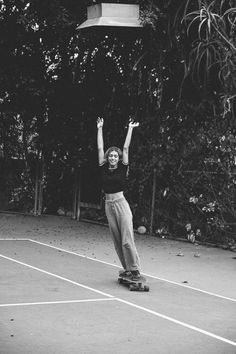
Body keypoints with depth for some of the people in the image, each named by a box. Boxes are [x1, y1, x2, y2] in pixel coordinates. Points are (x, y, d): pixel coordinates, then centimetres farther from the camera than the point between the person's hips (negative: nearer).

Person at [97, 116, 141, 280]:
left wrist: (130, 128, 2)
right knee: (117, 241, 7)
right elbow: (100, 148, 7)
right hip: (109, 205, 4)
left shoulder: (122, 168, 0)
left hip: (121, 204, -4)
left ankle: (135, 269, -4)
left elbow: (126, 148, -2)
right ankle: (127, 269, 15)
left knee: (127, 239, -8)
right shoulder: (104, 168, 6)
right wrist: (100, 128, 9)